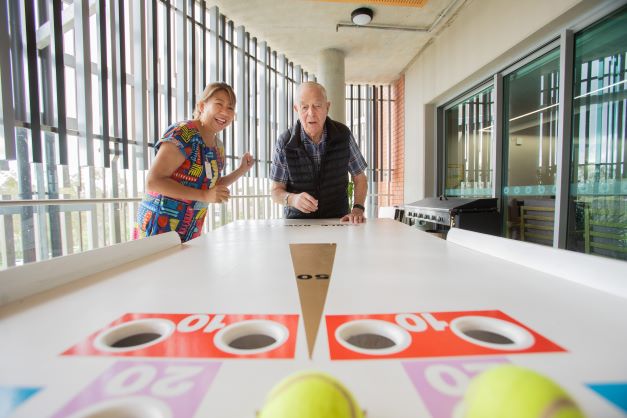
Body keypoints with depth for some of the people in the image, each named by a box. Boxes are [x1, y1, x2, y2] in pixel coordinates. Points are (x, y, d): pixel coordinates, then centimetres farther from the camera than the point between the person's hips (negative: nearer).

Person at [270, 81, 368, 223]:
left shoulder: (343, 134, -4)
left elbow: (360, 178, 7)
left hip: (337, 221, 1)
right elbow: (276, 191, -1)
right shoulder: (285, 142, -9)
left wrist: (358, 209, -9)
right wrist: (292, 199, -22)